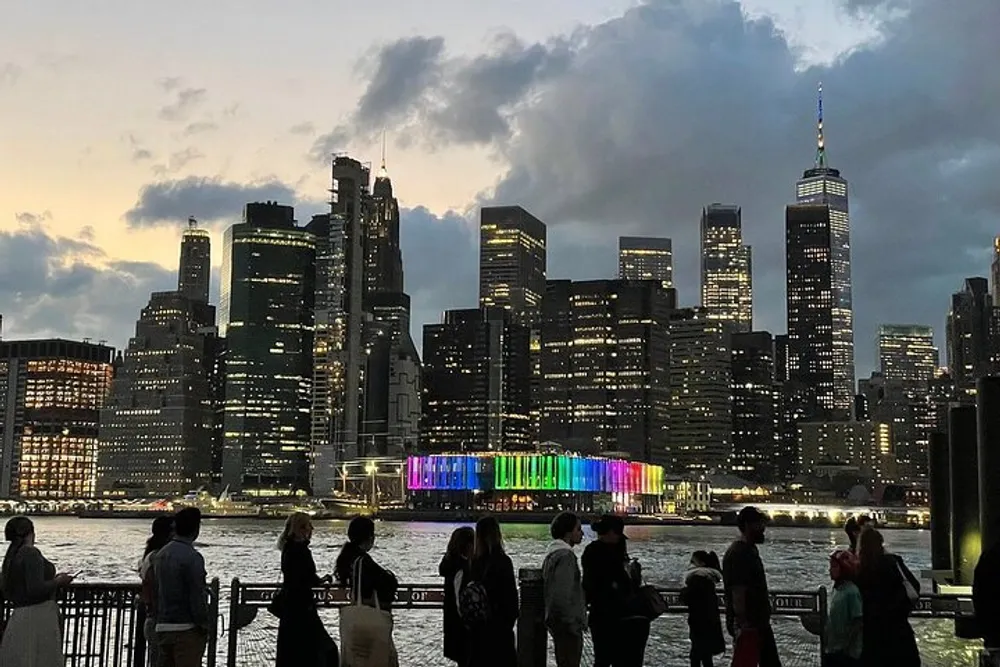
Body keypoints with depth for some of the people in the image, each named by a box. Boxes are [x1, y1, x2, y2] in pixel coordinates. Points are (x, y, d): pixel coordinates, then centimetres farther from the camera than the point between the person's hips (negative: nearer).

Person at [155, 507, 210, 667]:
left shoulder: (160, 554, 10)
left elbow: (155, 592, 15)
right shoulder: (192, 557, -16)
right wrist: (205, 626, -6)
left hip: (162, 628, 8)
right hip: (186, 629, -8)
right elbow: (197, 597, -16)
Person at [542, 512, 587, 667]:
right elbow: (563, 595, -24)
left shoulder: (552, 552, 14)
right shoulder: (566, 555, -18)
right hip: (567, 625, -10)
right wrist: (574, 624, -18)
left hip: (556, 621, 10)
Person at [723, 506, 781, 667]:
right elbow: (737, 594, -24)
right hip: (747, 625, -10)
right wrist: (743, 626, -25)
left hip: (760, 623, 10)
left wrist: (763, 621, 21)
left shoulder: (751, 550, 12)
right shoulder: (738, 554, -20)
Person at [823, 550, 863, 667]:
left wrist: (848, 648, -16)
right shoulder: (835, 590, 7)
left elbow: (858, 623, -17)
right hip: (831, 651, 8)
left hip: (848, 653, -8)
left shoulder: (851, 591, -17)